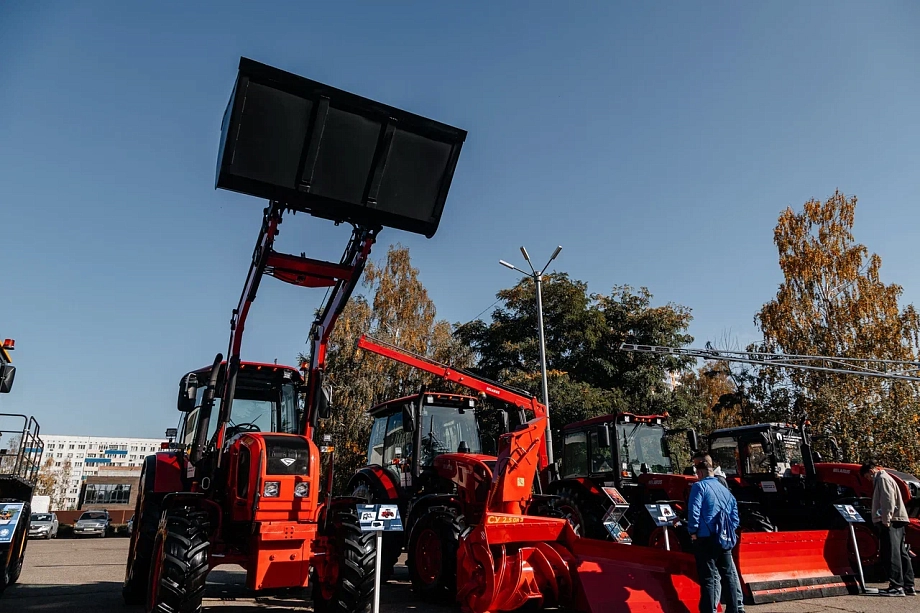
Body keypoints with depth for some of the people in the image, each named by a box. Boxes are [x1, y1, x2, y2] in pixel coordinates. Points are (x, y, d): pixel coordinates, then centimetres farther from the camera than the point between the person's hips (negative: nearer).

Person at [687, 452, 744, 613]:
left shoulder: (699, 486, -9)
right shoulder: (724, 489, 13)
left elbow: (694, 512, -17)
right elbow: (734, 514, 14)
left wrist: (693, 531, -6)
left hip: (706, 539, -7)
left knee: (709, 577, -3)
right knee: (730, 574, 17)